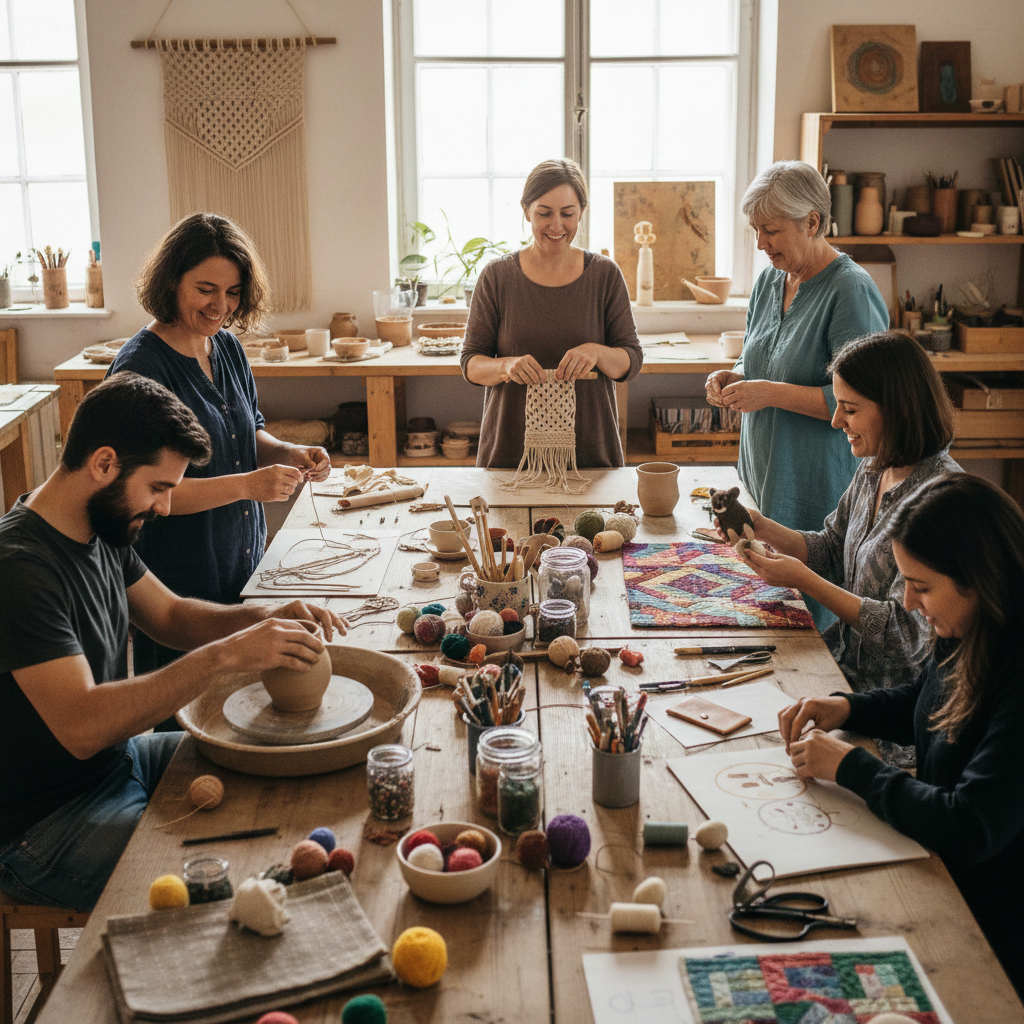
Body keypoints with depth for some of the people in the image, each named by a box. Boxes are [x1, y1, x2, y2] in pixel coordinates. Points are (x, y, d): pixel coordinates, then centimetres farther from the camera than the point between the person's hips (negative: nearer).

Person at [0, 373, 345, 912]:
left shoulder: (102, 529, 2)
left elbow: (169, 614, 16)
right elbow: (82, 727, -34)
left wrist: (263, 619, -4)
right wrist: (225, 656, -34)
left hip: (118, 756, 10)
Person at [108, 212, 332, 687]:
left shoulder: (227, 347, 6)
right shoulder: (141, 367, -18)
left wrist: (290, 453, -4)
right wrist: (247, 485, -28)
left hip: (245, 562, 7)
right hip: (180, 579, -7)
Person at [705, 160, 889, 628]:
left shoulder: (851, 291, -14)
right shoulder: (769, 282, 11)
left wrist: (772, 393, -21)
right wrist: (734, 378, 3)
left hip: (818, 493, -7)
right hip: (762, 481, 7)